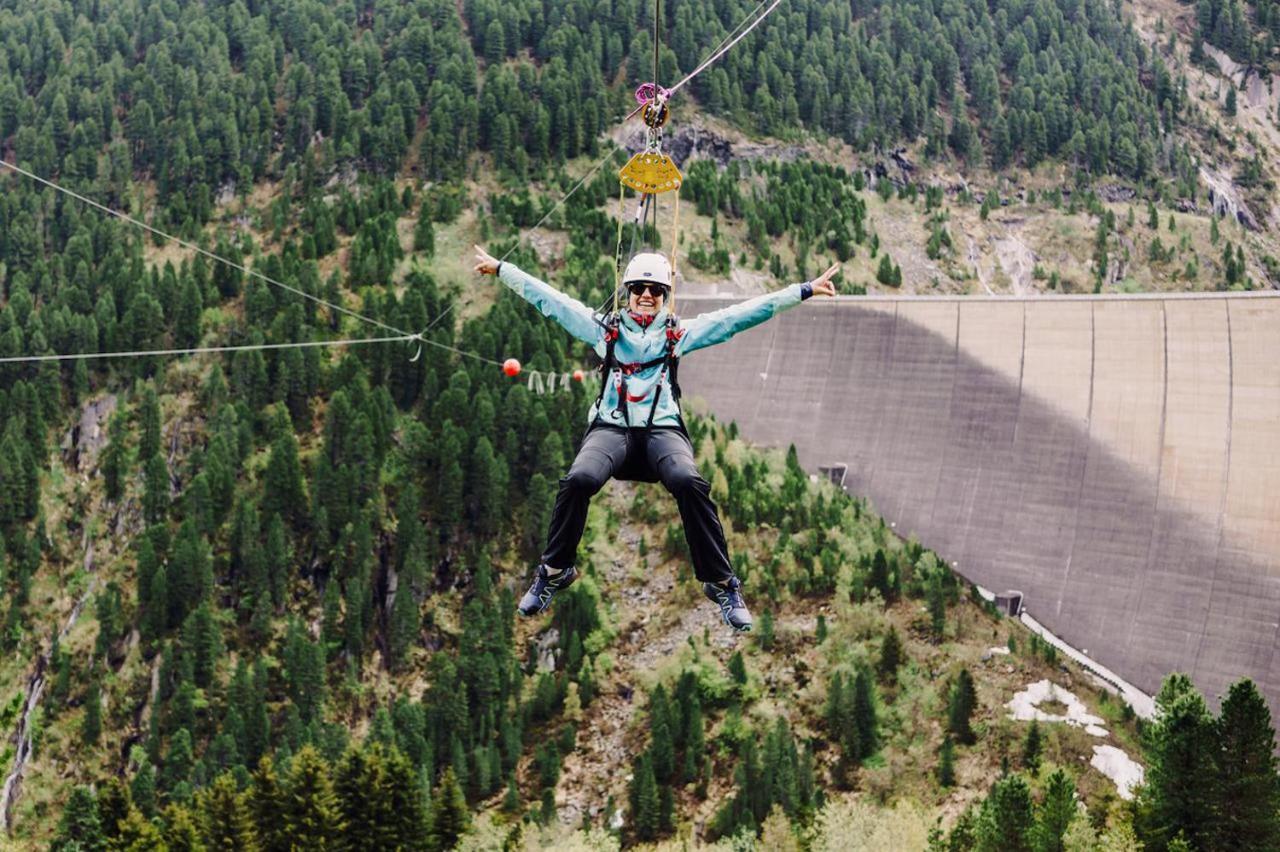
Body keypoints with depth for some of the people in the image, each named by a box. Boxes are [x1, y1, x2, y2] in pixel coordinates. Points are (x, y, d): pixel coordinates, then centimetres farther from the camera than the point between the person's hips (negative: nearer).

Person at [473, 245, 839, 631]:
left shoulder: (681, 332, 15)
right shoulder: (604, 327, 16)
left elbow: (742, 314, 12)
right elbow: (548, 299, 18)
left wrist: (804, 291, 9)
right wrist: (500, 269, 16)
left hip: (662, 428, 0)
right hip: (611, 427, 0)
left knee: (689, 483, -33)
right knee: (579, 479, -32)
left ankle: (721, 584, -20)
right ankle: (553, 571, -10)